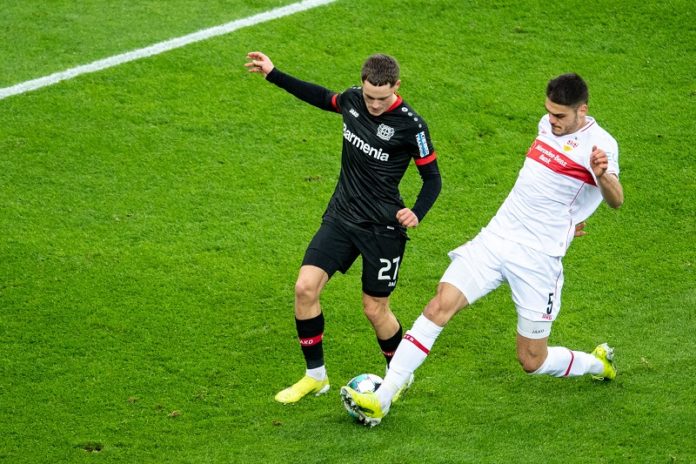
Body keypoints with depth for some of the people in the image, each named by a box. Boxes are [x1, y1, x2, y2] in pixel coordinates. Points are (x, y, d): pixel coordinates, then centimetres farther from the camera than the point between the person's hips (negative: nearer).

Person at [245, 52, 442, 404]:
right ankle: (315, 376, 9)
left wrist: (417, 213, -26)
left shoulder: (410, 125, -17)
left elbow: (432, 178, -8)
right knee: (305, 287, -8)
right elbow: (324, 98, 21)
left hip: (383, 228, -5)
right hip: (341, 216, 5)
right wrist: (273, 75, 21)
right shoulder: (353, 99, -3)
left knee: (375, 309, 3)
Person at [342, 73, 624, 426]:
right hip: (495, 238, 6)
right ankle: (379, 402, -15)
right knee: (439, 306, -13)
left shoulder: (598, 144, -14)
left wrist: (603, 175, -51)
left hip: (538, 260, -6)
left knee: (532, 361, 2)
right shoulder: (548, 124, 8)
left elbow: (615, 201, -31)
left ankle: (598, 363, 35)